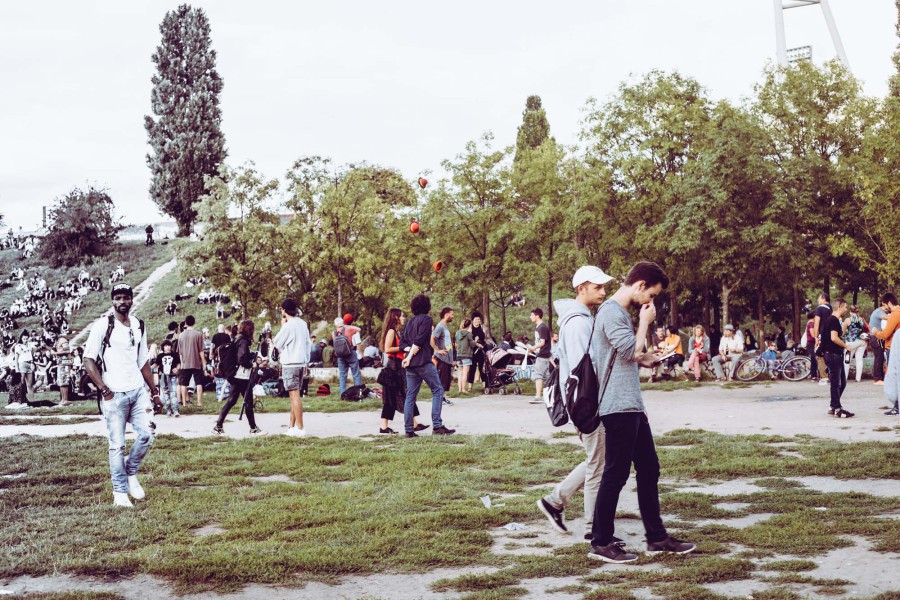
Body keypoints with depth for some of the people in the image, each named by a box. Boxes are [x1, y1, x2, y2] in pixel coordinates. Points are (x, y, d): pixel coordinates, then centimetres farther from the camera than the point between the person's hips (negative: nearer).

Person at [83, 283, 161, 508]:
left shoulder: (138, 326, 11)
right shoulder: (103, 326, -6)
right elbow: (88, 360, -8)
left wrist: (154, 391, 16)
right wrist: (104, 390, -13)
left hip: (138, 390, 5)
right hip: (114, 394, -5)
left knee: (146, 434, -4)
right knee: (117, 445, -1)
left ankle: (131, 473, 20)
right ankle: (120, 493, 8)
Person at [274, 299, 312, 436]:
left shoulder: (288, 326, -14)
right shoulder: (303, 324, 9)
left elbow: (277, 344, -4)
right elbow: (308, 344, 14)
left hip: (290, 364, -8)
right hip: (301, 363, 8)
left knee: (295, 395, -8)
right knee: (294, 395, 15)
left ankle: (300, 428, -10)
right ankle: (292, 425, 20)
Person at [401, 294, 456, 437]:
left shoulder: (410, 321, 19)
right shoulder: (427, 319, -5)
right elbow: (419, 341, -13)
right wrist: (409, 357, -12)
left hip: (410, 364, 8)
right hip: (423, 362, -8)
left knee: (410, 396, 6)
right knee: (437, 391, -2)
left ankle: (409, 430, 4)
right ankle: (437, 426, -10)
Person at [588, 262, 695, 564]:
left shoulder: (622, 312, 18)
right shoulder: (611, 312, -13)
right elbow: (632, 350, -19)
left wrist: (644, 358, 12)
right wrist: (645, 322, -7)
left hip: (632, 407, 10)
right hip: (618, 407, -10)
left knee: (649, 469, 13)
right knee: (616, 474, -5)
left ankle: (656, 537, 21)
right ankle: (601, 543, 2)